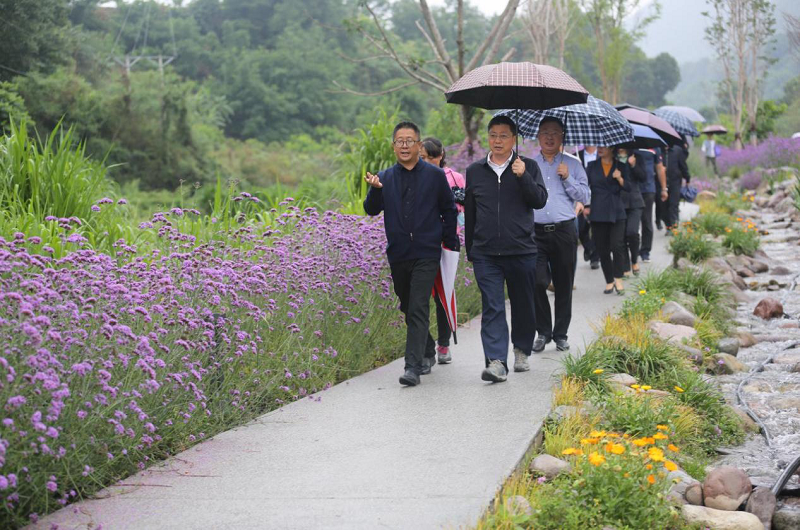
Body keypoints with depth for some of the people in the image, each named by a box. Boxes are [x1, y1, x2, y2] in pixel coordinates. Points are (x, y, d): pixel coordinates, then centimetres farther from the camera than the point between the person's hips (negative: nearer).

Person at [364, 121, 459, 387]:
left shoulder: (434, 175, 1)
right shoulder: (385, 178, 6)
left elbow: (449, 210, 10)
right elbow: (371, 210, -3)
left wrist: (450, 243, 6)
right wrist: (375, 190, -22)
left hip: (426, 255, -4)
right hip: (398, 255, 4)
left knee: (418, 310, -14)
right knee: (408, 308, 15)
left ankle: (413, 366, -17)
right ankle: (427, 353, 35)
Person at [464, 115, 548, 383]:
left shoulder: (528, 167, 5)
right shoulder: (475, 171, 11)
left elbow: (540, 200, -6)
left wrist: (523, 177, -19)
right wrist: (470, 250, 17)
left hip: (521, 251, 0)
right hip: (486, 254, 0)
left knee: (523, 305, 11)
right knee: (492, 308, -8)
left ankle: (521, 351, 29)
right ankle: (496, 362, -14)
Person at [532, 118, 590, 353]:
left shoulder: (573, 165, 10)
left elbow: (584, 197, 4)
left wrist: (567, 178, -7)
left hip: (564, 231, 1)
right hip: (536, 231, -1)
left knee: (564, 285, 5)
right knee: (536, 282, -13)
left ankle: (561, 334, 16)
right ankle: (543, 331, 3)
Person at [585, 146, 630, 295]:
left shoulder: (621, 166, 6)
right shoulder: (592, 166, 8)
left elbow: (628, 187, 1)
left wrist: (620, 179, -17)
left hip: (616, 213, -2)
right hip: (598, 213, 2)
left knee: (617, 246, -15)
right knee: (602, 249, 3)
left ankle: (618, 280, -5)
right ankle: (609, 281, 13)